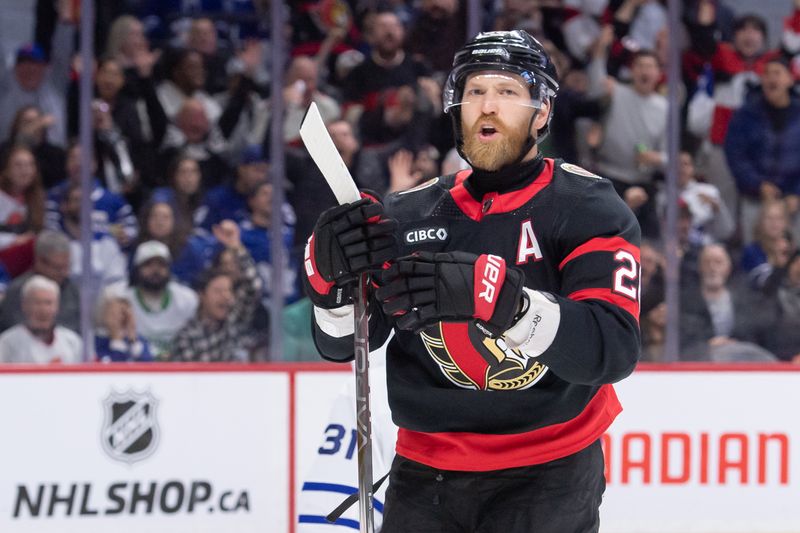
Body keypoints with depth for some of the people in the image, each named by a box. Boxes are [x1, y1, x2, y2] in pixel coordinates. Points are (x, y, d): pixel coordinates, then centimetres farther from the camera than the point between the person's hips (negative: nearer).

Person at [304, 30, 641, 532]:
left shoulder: (588, 207, -8)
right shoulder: (411, 212, 4)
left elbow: (615, 349, -22)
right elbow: (341, 344, 3)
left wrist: (498, 298, -38)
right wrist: (330, 277, -20)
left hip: (546, 478, -4)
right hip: (424, 480, 4)